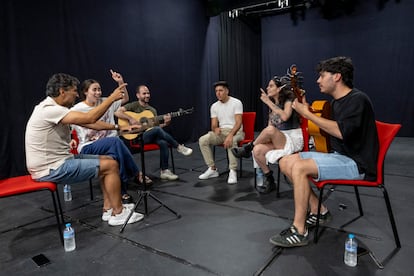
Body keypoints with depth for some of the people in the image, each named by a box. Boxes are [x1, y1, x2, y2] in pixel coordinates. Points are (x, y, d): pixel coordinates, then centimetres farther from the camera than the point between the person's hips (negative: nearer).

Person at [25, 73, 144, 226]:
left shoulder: (55, 108, 11)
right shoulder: (49, 109, -21)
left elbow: (90, 124, 12)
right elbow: (90, 118, -28)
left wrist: (118, 127, 9)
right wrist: (112, 97, -18)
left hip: (59, 160, 10)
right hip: (51, 169, -10)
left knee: (107, 160, 10)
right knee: (111, 165, -11)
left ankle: (108, 209, 11)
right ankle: (118, 213, 2)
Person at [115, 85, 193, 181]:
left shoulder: (152, 110, 19)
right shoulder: (133, 106, 1)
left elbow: (156, 125, 15)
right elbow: (117, 112, -11)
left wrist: (165, 123, -3)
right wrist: (131, 119, -21)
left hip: (152, 136, 5)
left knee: (163, 143, -28)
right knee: (157, 130, -34)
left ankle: (164, 171, -18)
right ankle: (179, 147, -19)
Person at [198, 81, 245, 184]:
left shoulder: (236, 102, -8)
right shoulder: (214, 106, 9)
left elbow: (238, 123, -17)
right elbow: (214, 125, 8)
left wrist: (230, 135, -34)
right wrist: (215, 129, -19)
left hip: (235, 131, -5)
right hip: (221, 132, 5)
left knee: (232, 141, -41)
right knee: (202, 140, -18)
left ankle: (233, 171, -32)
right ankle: (212, 169, -12)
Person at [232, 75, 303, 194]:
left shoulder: (288, 100, -5)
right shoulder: (272, 104, 15)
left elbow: (285, 116, -26)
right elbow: (269, 124, 12)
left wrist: (268, 102, -21)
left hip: (293, 139, -6)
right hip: (277, 140, 6)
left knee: (270, 130, -36)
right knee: (257, 150, -24)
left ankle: (248, 148, -13)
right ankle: (269, 180, -8)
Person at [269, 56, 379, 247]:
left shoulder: (357, 99, -13)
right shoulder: (336, 102, 14)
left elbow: (341, 131, -26)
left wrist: (307, 113, -19)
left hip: (357, 163, -9)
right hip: (337, 156, 9)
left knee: (299, 167, -29)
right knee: (286, 162, -2)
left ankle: (299, 231, -19)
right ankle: (318, 210, 4)